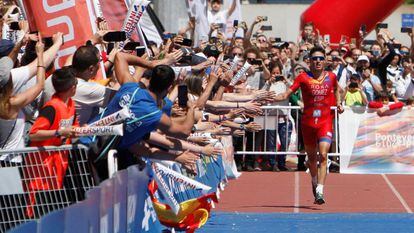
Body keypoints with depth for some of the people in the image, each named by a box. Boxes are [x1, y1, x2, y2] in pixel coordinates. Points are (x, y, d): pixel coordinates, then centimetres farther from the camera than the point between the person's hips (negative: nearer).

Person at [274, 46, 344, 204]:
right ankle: (315, 182, 43)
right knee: (311, 157, 14)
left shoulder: (331, 77, 3)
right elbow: (287, 94, -9)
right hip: (308, 122, 1)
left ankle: (320, 192, -22)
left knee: (323, 155, -17)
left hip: (325, 122, 0)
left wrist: (338, 103, 15)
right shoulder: (303, 78, -4)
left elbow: (336, 89, 27)